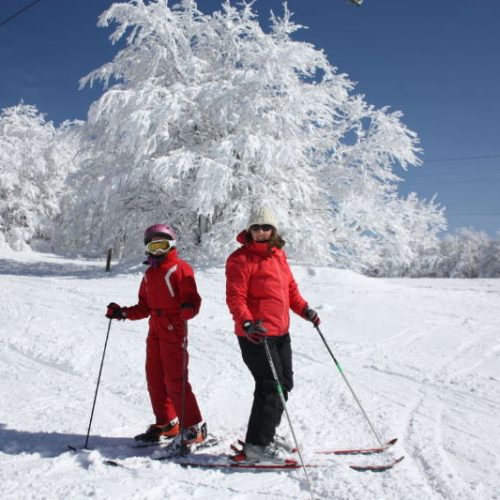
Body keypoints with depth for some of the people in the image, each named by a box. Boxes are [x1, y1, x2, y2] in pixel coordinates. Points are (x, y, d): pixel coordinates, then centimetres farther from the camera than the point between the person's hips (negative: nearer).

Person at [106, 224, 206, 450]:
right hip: (155, 331, 8)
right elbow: (145, 307, 18)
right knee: (154, 379, 10)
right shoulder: (149, 273, 17)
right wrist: (123, 313, 7)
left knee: (175, 380, -9)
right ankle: (166, 423, 24)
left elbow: (192, 300, -13)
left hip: (174, 330, -8)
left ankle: (194, 428, 1)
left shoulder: (180, 269, -7)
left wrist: (187, 309, -34)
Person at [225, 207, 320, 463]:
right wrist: (247, 324, -32)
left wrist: (304, 309, 6)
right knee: (271, 386, -9)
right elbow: (235, 297, -18)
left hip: (280, 332, 9)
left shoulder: (279, 254, 13)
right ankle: (255, 444, 1)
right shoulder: (240, 259, -11)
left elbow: (290, 287, 20)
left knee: (284, 383, 16)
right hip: (255, 334, -9)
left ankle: (266, 433, 32)